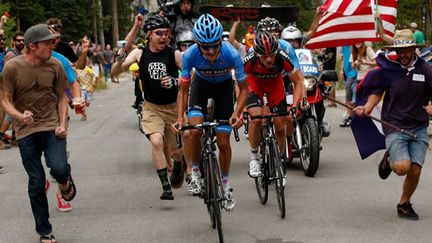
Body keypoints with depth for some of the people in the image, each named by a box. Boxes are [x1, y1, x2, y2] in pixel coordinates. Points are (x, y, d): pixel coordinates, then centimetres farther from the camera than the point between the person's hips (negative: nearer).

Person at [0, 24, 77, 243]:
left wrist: (62, 124, -4)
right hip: (26, 131, 0)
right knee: (36, 182, 4)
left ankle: (65, 181, 17)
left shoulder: (55, 66, -1)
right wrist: (20, 116, -23)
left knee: (59, 169, -23)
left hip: (52, 127, 1)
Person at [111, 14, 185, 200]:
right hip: (151, 108, 0)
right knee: (156, 142, -24)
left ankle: (178, 166, 44)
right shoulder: (140, 53, -8)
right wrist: (119, 59, -33)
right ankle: (166, 187, -17)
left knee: (175, 151, 6)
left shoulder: (174, 55, -12)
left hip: (173, 107, 0)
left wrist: (175, 81, -29)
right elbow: (115, 72, -12)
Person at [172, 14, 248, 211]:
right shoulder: (190, 55, -33)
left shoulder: (231, 54, -35)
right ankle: (195, 172, -1)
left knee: (223, 141, -2)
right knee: (195, 129, -24)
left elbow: (244, 88, -21)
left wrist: (237, 113, -36)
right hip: (201, 84, 1)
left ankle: (226, 184, 20)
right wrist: (180, 117, -30)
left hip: (224, 86, 0)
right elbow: (183, 90, -18)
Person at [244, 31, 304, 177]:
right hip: (254, 83, -1)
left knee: (280, 126, -2)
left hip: (275, 84, 1)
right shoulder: (249, 61, -36)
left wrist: (294, 106, -32)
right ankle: (254, 157, -5)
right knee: (256, 119, -26)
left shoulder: (283, 59, -35)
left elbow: (298, 82, -21)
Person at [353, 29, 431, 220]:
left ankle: (404, 204, 24)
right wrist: (367, 107, -10)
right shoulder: (387, 70, -1)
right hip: (394, 126, -2)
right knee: (402, 167, -20)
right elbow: (377, 92, 8)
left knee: (415, 170, -2)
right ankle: (389, 160, 17)